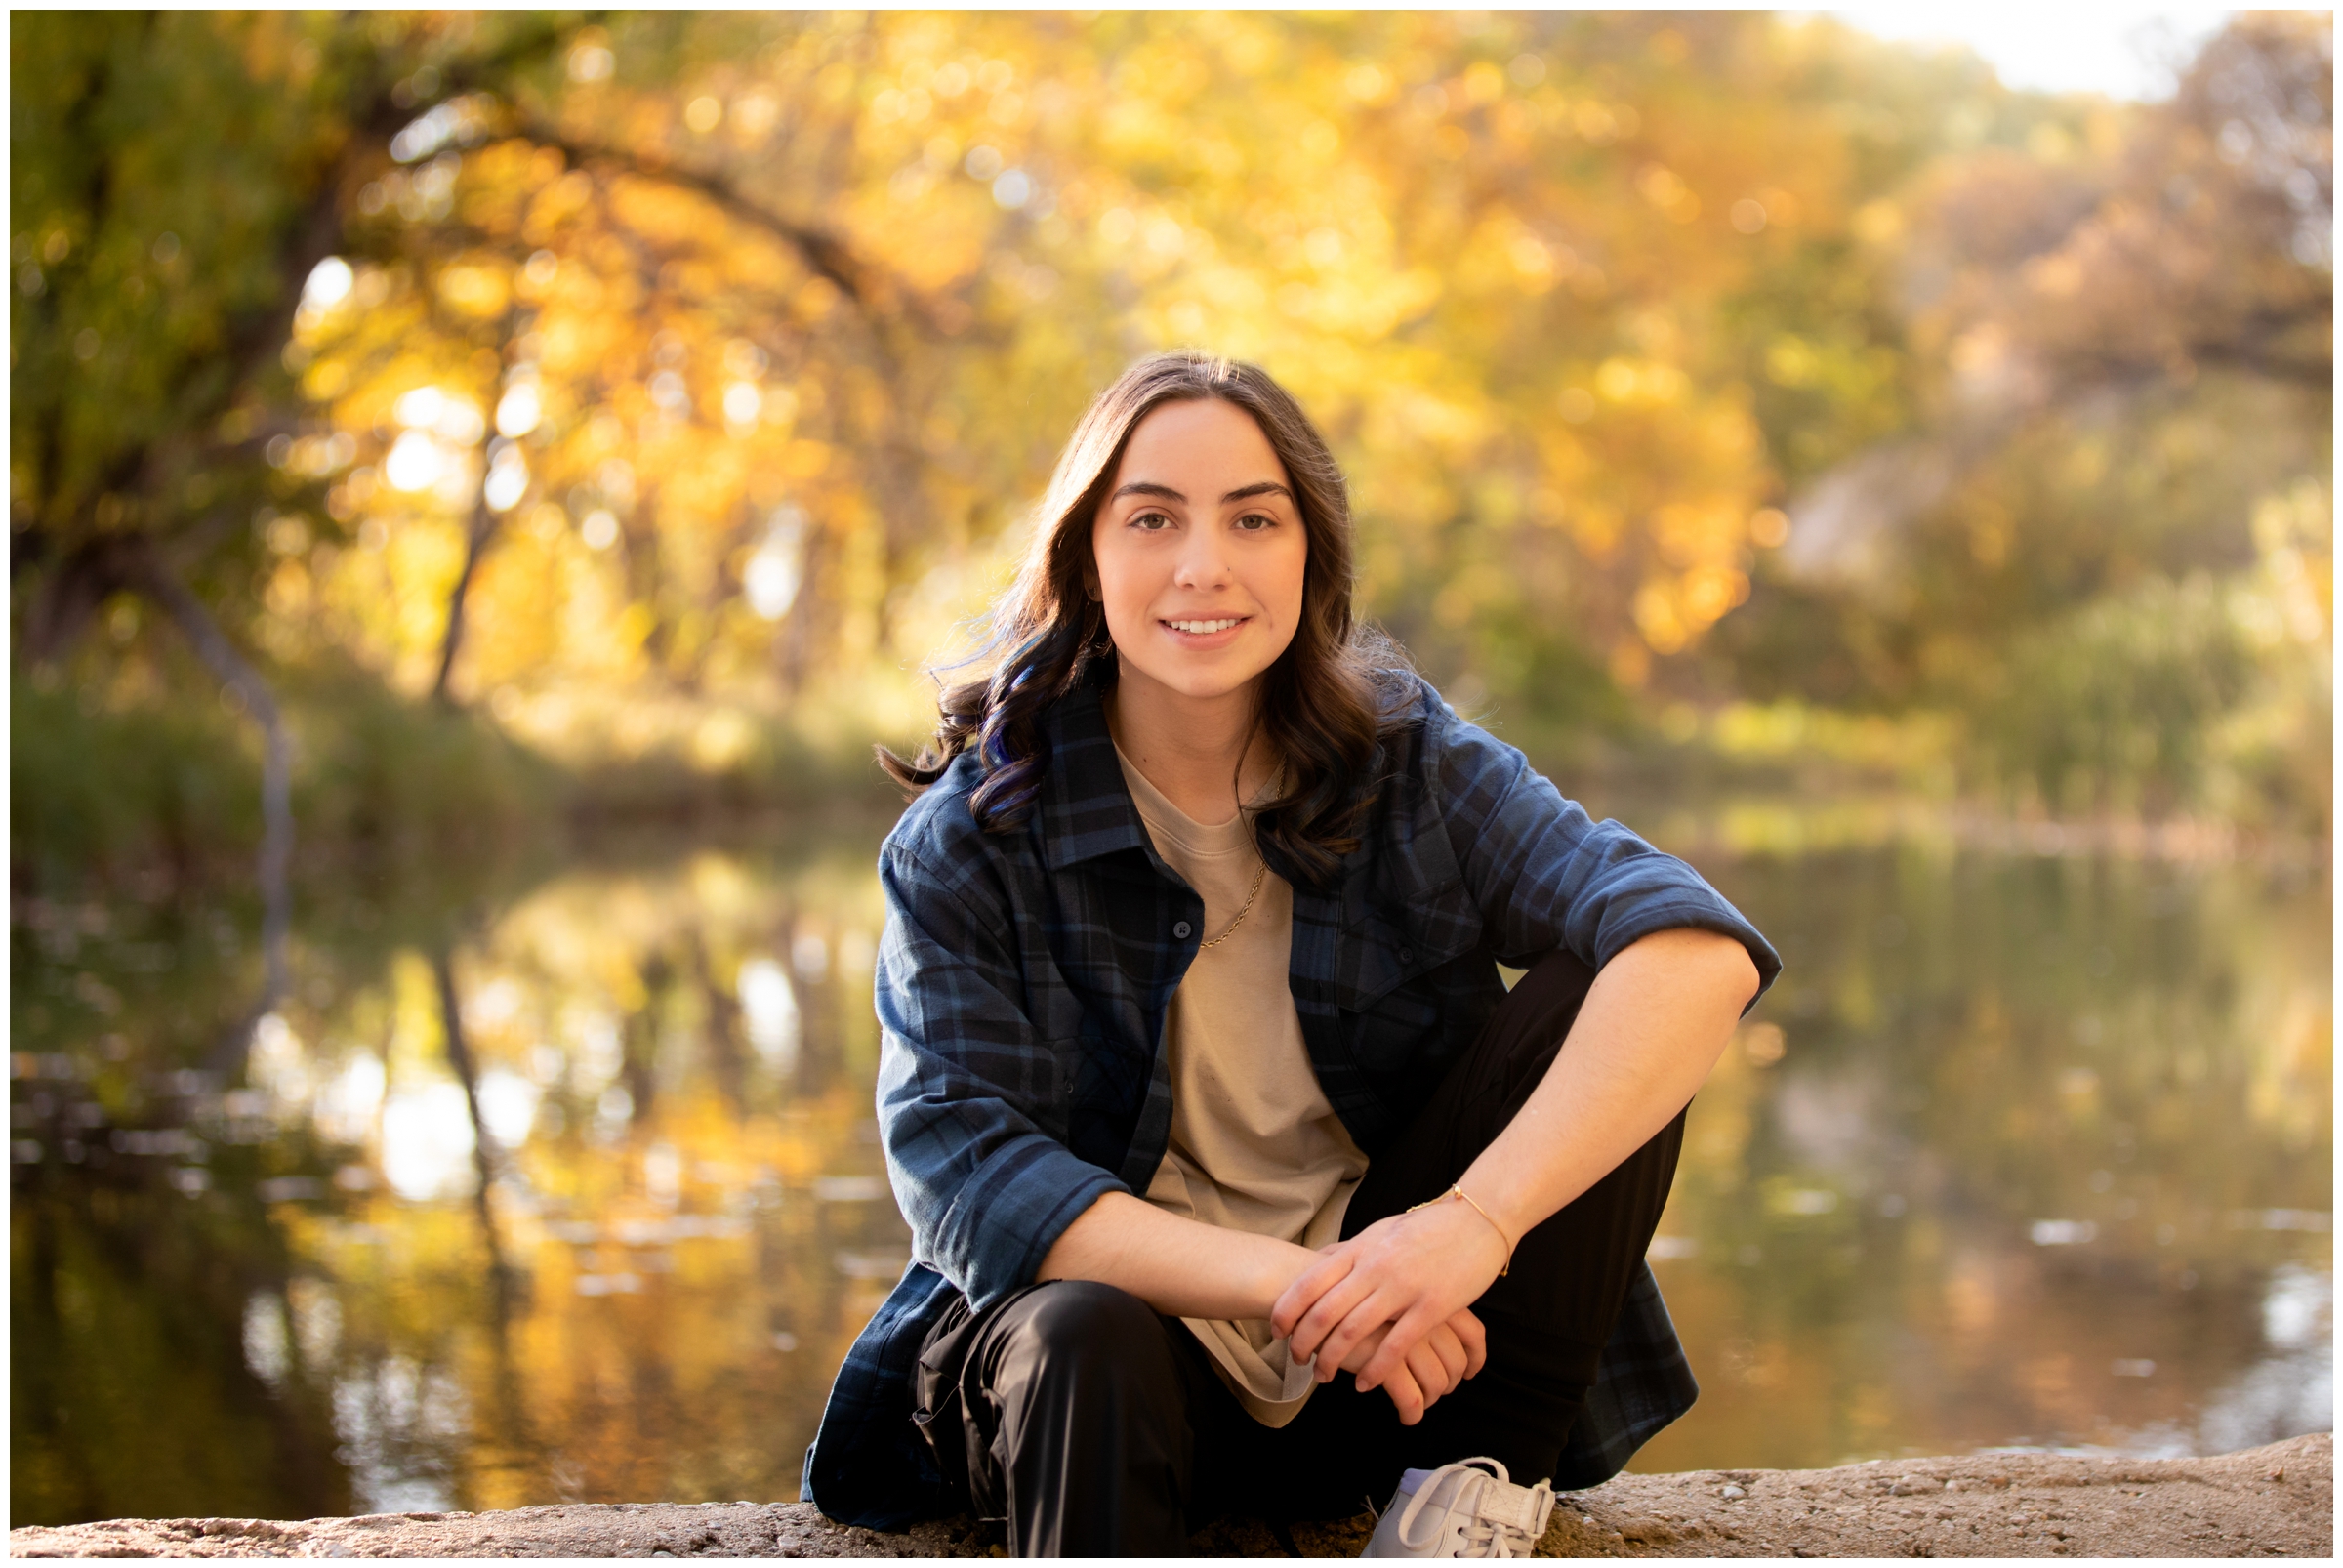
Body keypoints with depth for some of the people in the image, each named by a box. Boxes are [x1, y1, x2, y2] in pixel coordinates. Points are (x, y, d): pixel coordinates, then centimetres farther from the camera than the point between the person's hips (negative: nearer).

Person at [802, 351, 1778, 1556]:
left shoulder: (1409, 766, -2)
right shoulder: (968, 843, -4)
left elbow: (1702, 952, -18)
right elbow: (958, 1166, -16)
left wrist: (1475, 1222, -34)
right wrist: (1286, 1284, -31)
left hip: (1382, 1372, 3)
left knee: (1592, 1001, -16)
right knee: (1081, 1341, -37)